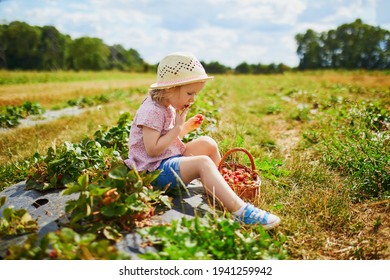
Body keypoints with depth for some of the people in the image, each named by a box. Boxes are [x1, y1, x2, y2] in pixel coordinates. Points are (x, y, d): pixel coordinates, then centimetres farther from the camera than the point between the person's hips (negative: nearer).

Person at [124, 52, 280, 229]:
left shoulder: (169, 107, 11)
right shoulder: (152, 111, -20)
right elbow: (153, 150, -25)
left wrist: (186, 127, 4)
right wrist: (178, 128, -20)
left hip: (171, 159, 10)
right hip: (155, 170, -10)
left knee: (207, 143, 3)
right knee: (203, 162, -29)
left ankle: (224, 184, 15)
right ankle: (240, 211, -35)